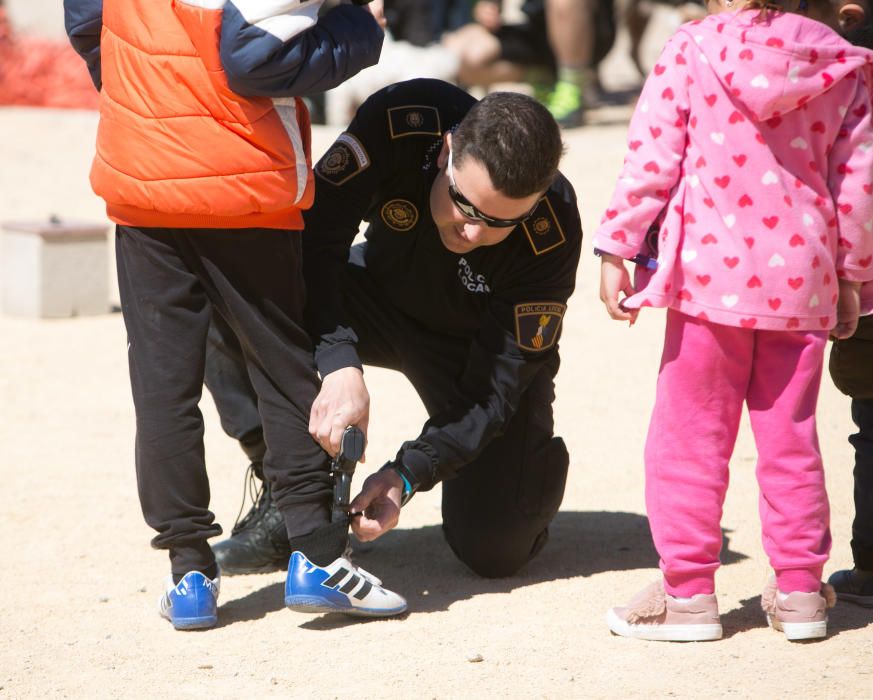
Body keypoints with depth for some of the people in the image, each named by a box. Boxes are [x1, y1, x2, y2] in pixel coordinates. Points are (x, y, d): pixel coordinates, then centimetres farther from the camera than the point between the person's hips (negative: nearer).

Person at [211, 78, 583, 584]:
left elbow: (497, 386, -29)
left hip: (481, 342, -2)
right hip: (385, 293, 2)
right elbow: (316, 232, -37)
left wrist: (409, 474, -41)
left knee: (497, 551, -15)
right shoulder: (402, 123, -33)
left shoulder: (552, 234, -34)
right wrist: (340, 366, -51)